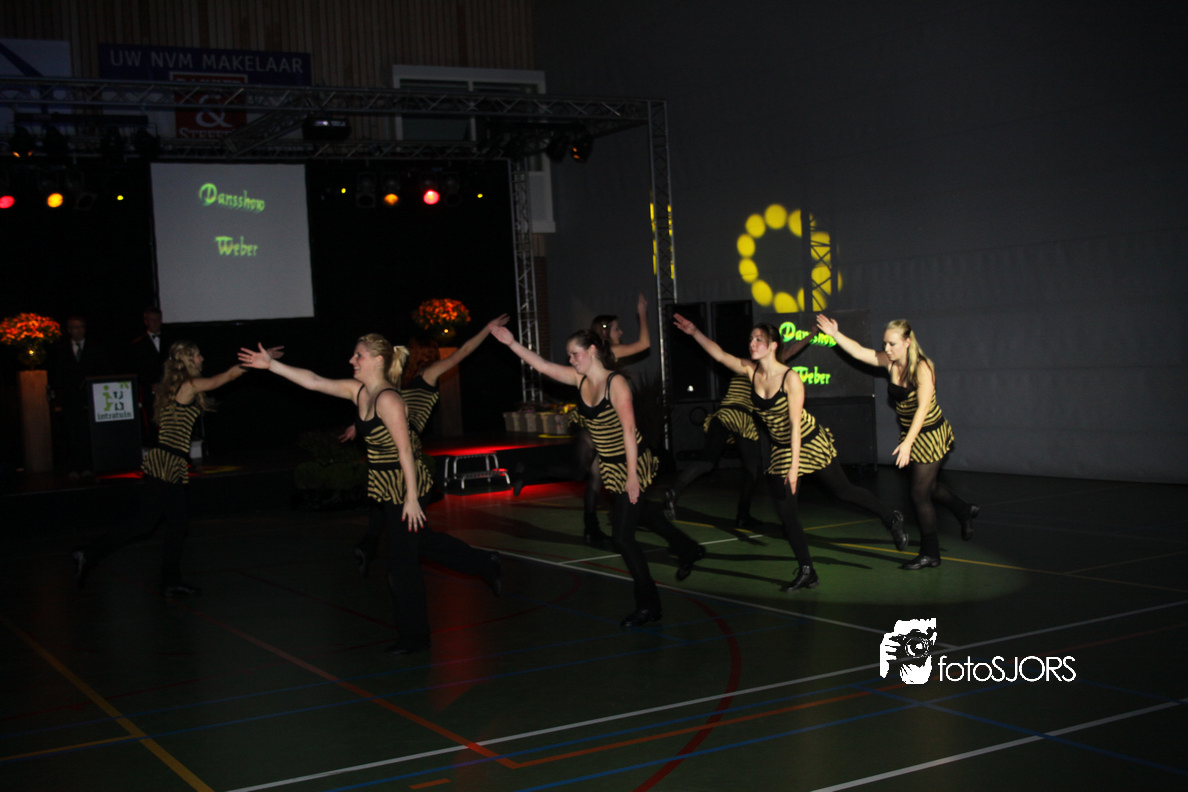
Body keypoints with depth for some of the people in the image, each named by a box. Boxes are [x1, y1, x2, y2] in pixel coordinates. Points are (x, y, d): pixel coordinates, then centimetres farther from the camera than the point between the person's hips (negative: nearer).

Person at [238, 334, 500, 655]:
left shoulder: (388, 400, -23)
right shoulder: (358, 391, 3)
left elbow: (405, 451, -23)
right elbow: (312, 381, 8)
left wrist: (411, 498, -23)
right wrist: (270, 364, 5)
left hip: (403, 483, -9)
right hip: (386, 484, 9)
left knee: (402, 563, 2)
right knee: (422, 541, 23)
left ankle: (414, 636, 17)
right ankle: (484, 563, 40)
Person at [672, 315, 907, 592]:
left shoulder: (791, 379, -25)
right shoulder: (751, 371, -9)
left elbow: (795, 424, -25)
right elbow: (719, 354, -2)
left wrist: (795, 465, -27)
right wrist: (694, 332, -10)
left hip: (810, 443, -5)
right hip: (780, 450, 6)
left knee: (842, 491, 7)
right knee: (786, 514, 0)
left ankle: (891, 519, 32)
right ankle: (806, 573, 10)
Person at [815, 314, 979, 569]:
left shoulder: (922, 368, -25)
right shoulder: (890, 363, -6)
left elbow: (923, 408, -33)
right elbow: (859, 351, 0)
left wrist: (907, 443, -40)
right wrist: (835, 334, -10)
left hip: (932, 436, -7)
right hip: (909, 436, 7)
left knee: (919, 494, -3)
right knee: (929, 486, 21)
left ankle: (930, 554, 11)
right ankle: (965, 512, 49)